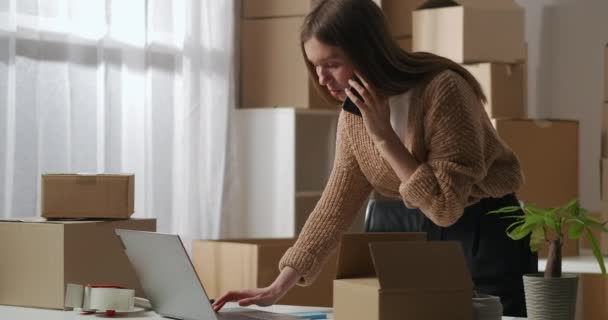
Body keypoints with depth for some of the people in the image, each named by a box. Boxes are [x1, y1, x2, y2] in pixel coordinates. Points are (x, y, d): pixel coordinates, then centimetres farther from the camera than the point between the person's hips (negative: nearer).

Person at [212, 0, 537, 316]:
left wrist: (383, 135, -28)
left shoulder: (442, 90, -25)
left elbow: (445, 207, -25)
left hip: (482, 236, -6)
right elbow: (337, 202, 1)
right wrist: (277, 288, -6)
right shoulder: (354, 110, -4)